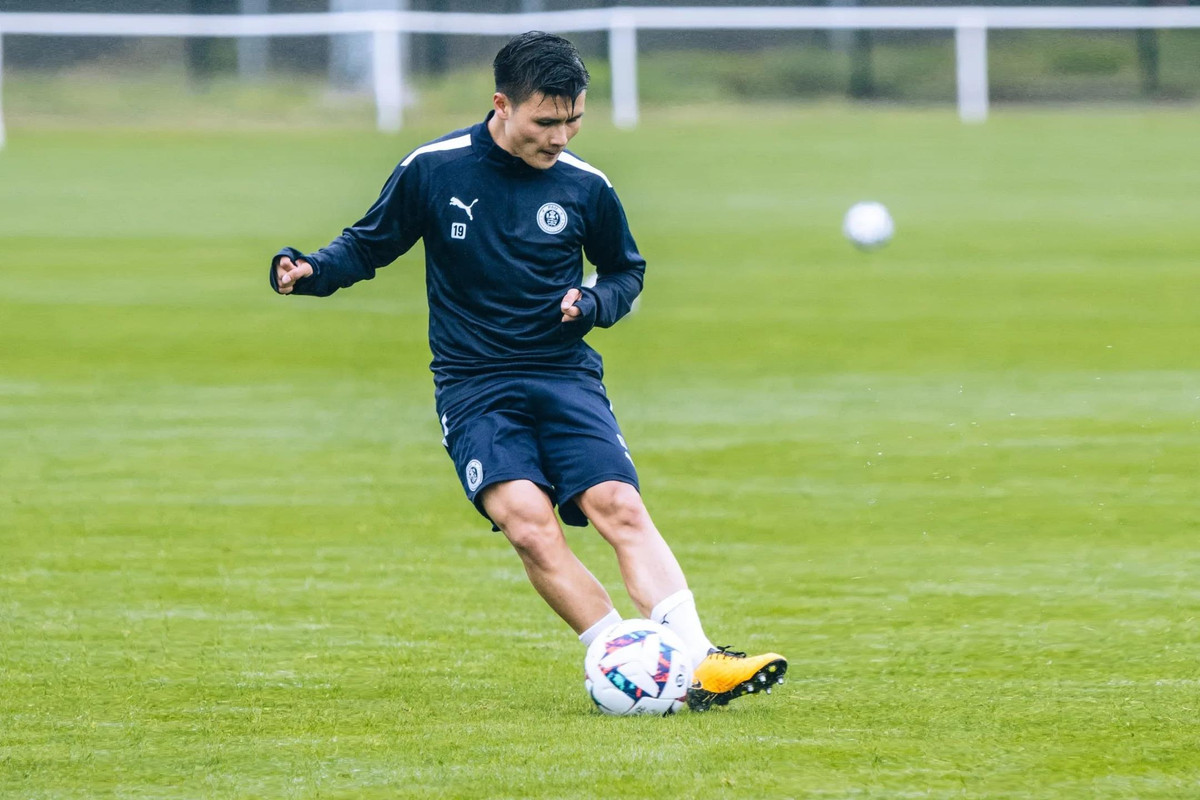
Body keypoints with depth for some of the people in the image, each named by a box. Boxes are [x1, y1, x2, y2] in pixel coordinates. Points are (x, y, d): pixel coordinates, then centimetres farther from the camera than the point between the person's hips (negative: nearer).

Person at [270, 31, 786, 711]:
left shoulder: (586, 186, 2)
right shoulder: (432, 170, -4)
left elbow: (627, 270, 19)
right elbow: (370, 245, 10)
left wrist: (594, 305, -3)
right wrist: (311, 270, -10)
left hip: (566, 375, 2)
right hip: (474, 385, -2)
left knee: (620, 507, -20)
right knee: (529, 522, -24)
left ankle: (699, 665, -27)